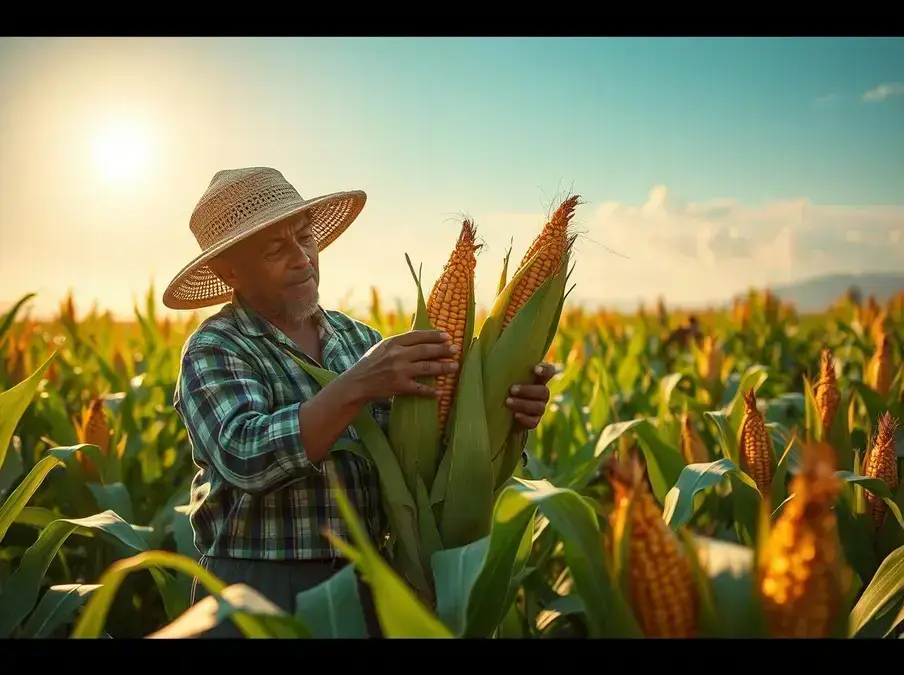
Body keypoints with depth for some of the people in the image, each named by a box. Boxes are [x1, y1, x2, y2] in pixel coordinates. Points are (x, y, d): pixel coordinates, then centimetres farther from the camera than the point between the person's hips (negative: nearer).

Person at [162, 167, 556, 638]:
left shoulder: (358, 339, 8)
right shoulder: (214, 349, -8)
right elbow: (246, 457, -24)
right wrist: (356, 387, -31)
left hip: (365, 583, 5)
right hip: (258, 588, -5)